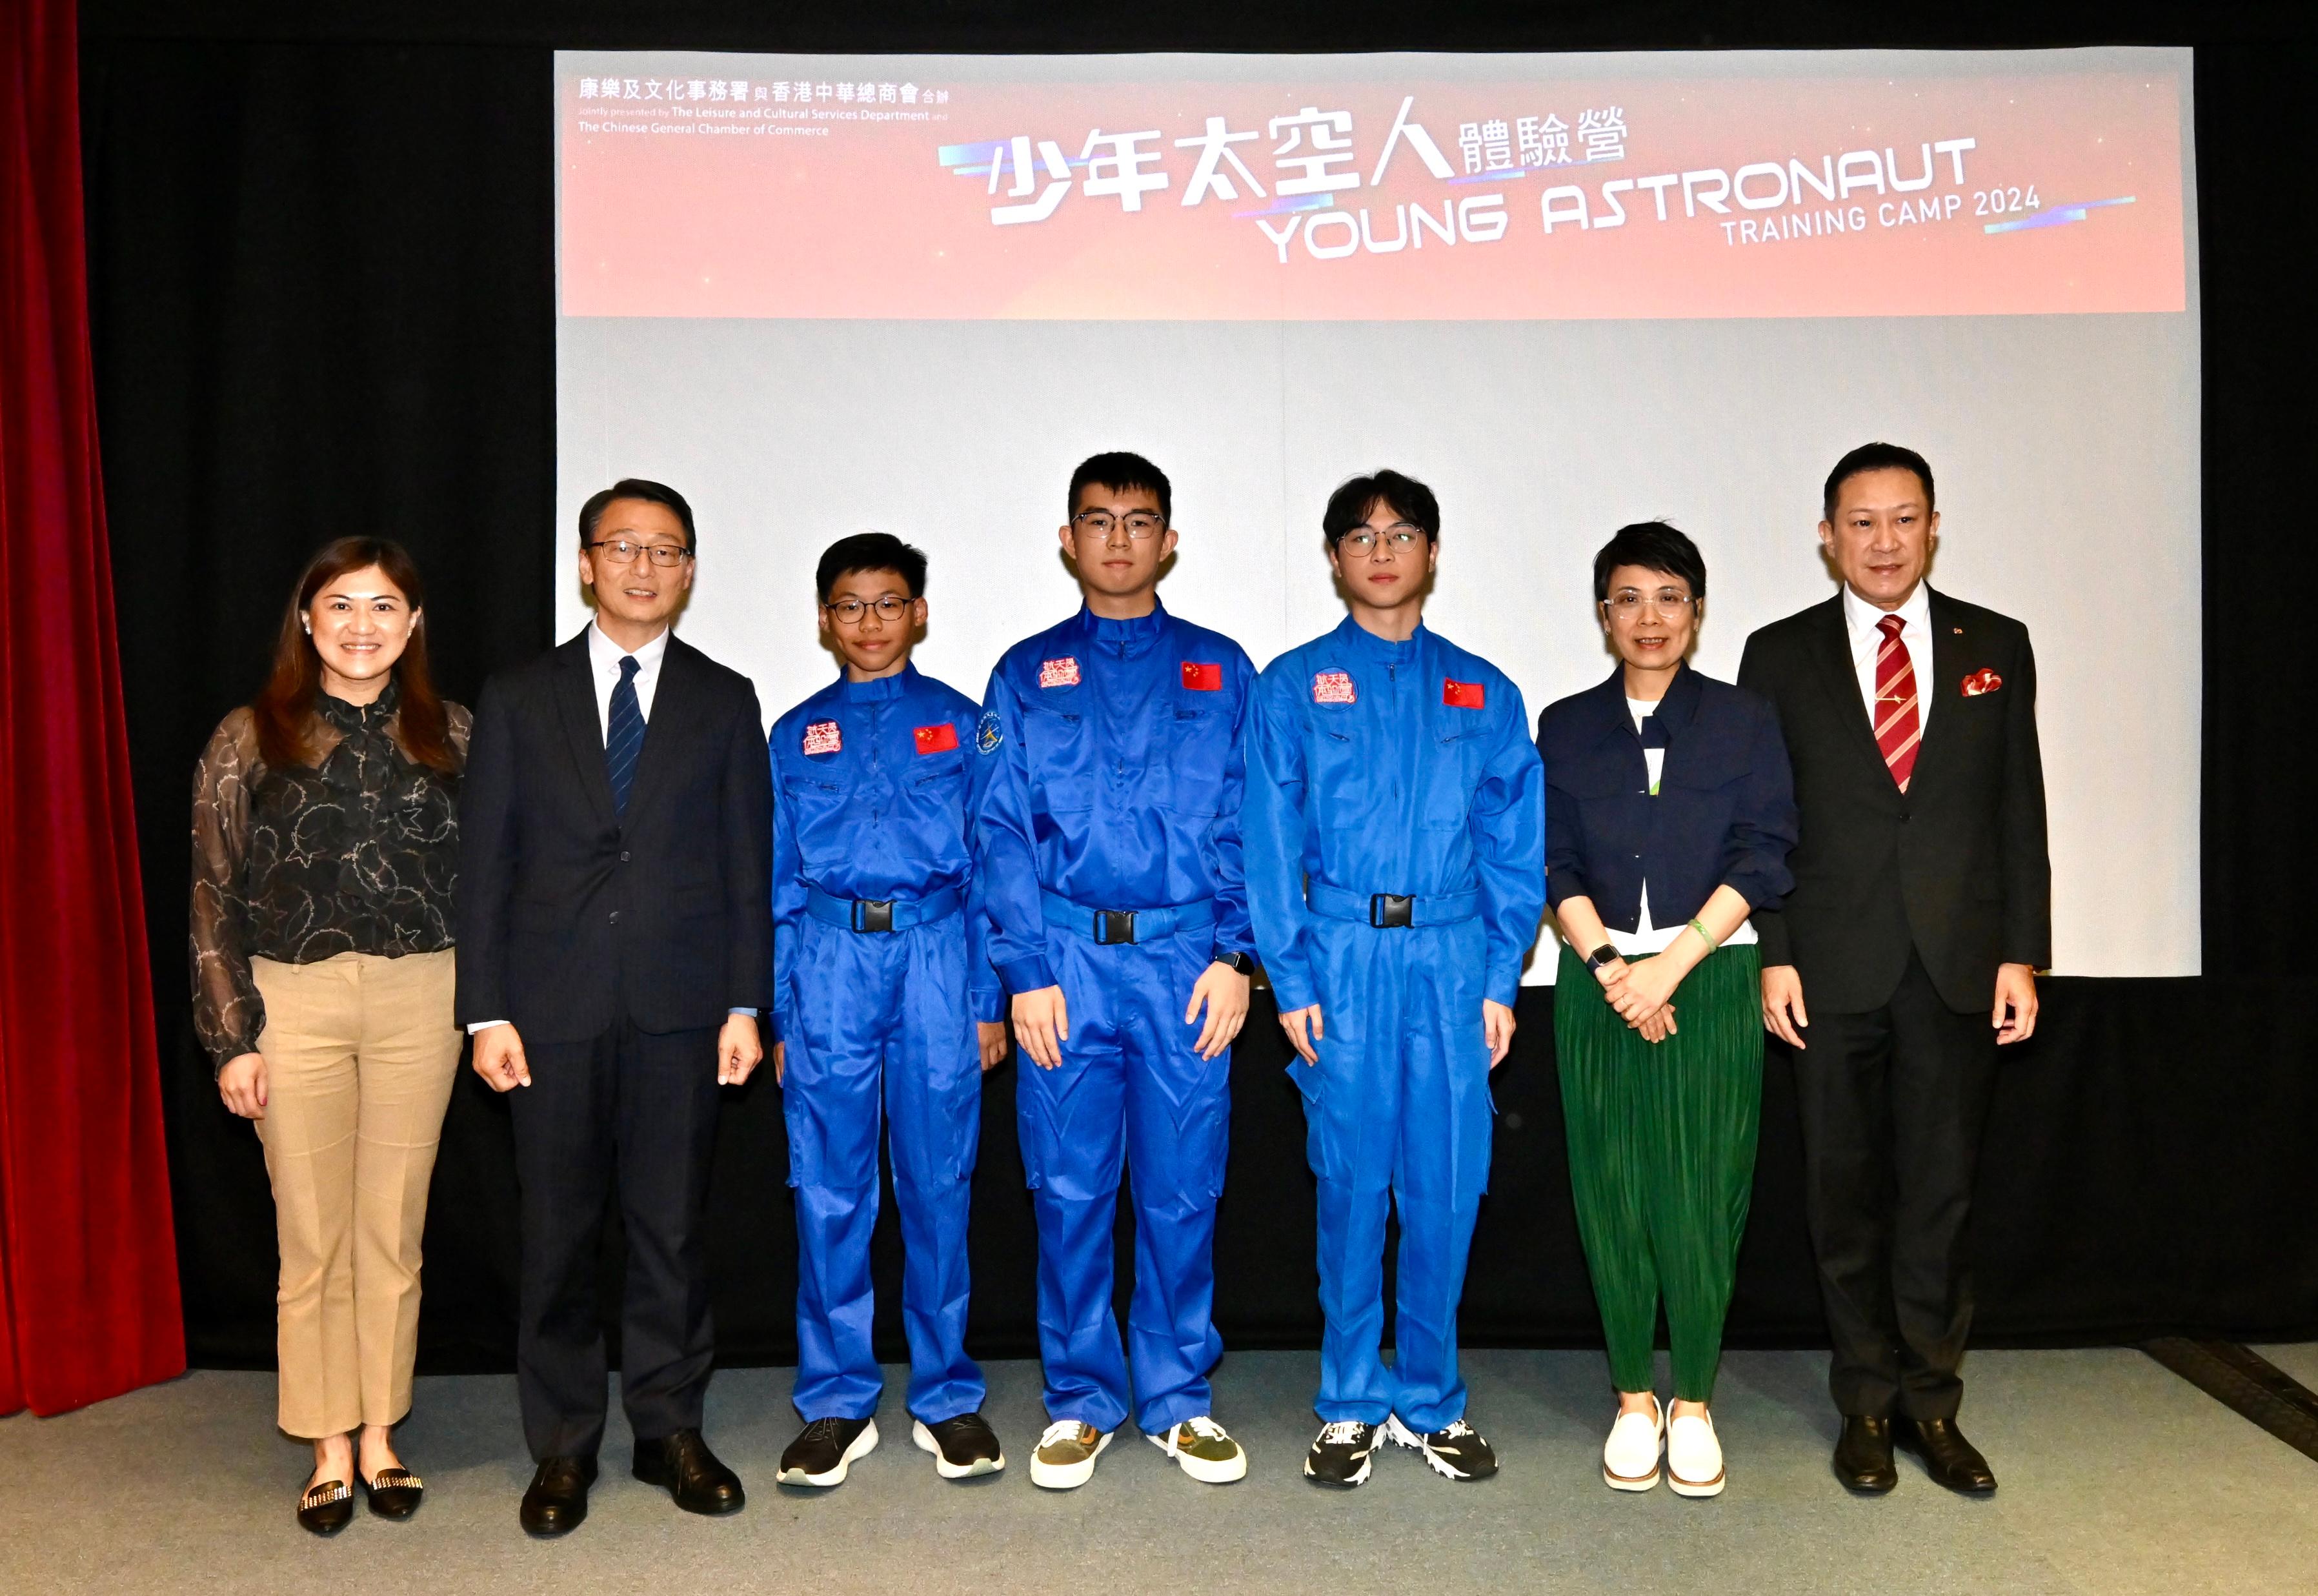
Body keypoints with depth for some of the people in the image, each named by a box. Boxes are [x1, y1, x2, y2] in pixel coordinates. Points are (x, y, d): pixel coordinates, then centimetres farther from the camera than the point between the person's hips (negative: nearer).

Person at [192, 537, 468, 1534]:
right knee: (312, 1238, 6)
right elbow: (215, 899, 1)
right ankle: (328, 1451, 21)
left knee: (394, 1234, 9)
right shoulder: (249, 739, 1)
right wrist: (232, 1039, -4)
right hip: (294, 1000, -1)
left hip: (418, 1000, 1)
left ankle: (380, 1439, 24)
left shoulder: (451, 736, 4)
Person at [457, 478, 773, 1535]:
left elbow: (748, 864, 5)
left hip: (678, 1009, 0)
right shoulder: (519, 697, 7)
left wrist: (745, 1005, -1)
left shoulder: (723, 701, 8)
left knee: (672, 1229, 7)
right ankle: (563, 1445, 21)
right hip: (553, 1007, 0)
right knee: (558, 1232, 7)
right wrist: (486, 1012, -3)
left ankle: (669, 1429, 21)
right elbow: (484, 863, 4)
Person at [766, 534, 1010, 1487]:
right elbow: (777, 882, 12)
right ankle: (838, 1403, 18)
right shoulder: (798, 735, 12)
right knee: (828, 1190, 4)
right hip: (827, 965, 1)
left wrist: (989, 998, 0)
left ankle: (947, 1398, 18)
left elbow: (990, 864, 6)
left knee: (938, 1185, 3)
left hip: (937, 956, -1)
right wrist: (774, 1013, 7)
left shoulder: (960, 723, 8)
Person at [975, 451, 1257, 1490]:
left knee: (1183, 1190, 6)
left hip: (1187, 965, 0)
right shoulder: (1027, 675, 9)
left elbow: (1245, 823, 5)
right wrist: (1026, 973, -5)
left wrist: (1232, 954, -6)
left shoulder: (1219, 670, 10)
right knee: (1070, 1191, 5)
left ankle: (1178, 1401, 22)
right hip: (1068, 967, 0)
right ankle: (1080, 1402, 22)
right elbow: (1002, 833, 4)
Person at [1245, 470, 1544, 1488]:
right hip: (1342, 956, -1)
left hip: (1454, 958, 2)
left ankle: (1431, 1402, 21)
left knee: (1447, 1188, 5)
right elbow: (1270, 842, 2)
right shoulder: (1294, 686, 7)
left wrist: (1501, 980, 0)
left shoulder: (1483, 693, 11)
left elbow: (1514, 844, 9)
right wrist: (1291, 979, -6)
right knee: (1351, 1185, 3)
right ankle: (1350, 1406, 18)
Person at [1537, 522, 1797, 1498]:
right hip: (1598, 983, 1)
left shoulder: (1744, 721, 5)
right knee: (1612, 1194, 4)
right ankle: (1633, 1400, 18)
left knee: (1701, 1196, 0)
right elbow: (1555, 863, 3)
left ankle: (1693, 1406, 15)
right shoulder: (1565, 729, 9)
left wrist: (1671, 965, -13)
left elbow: (1763, 857, -3)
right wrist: (1610, 966, -12)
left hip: (1710, 978, -1)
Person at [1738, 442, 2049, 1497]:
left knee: (1940, 1192, 7)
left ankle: (1931, 1404, 21)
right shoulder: (1780, 656, 4)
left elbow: (2020, 809, 6)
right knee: (1846, 1193, 7)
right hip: (1834, 969, -1)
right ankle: (1868, 1403, 21)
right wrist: (1774, 954, -6)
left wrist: (2022, 953, 0)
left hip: (1958, 965, 1)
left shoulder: (1996, 647, 8)